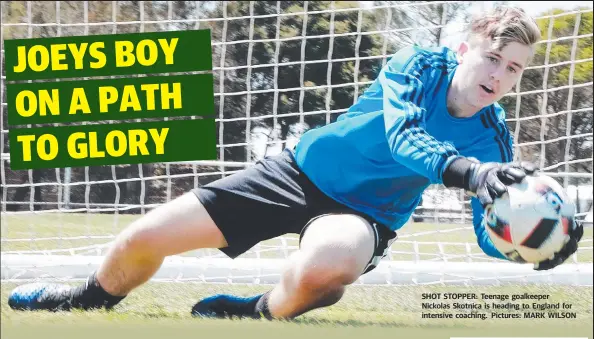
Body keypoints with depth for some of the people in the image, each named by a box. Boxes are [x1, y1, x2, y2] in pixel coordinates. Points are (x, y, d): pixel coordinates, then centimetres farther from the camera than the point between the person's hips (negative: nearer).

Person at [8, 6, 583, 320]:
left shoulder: (492, 139, -10)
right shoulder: (420, 65, -14)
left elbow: (493, 238, -11)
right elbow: (402, 136, -32)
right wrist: (467, 171, -51)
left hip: (363, 215, -1)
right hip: (302, 168, 1)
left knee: (321, 268, -42)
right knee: (144, 239, -1)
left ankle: (262, 314, -6)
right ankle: (92, 297, 35)